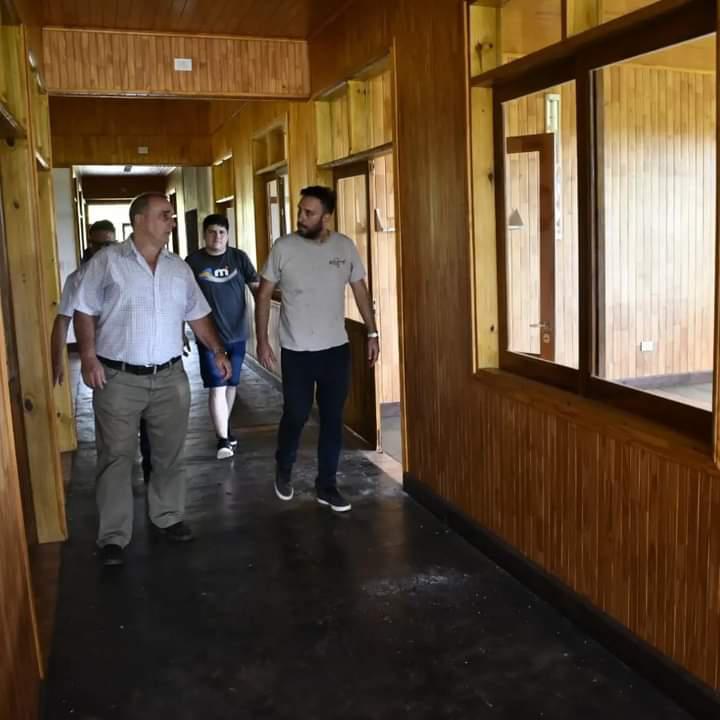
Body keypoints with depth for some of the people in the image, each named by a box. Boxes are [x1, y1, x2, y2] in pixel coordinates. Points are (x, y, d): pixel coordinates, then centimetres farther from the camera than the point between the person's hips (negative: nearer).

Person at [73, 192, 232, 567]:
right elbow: (85, 312, -5)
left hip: (170, 378, 5)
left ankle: (167, 517, 31)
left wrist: (218, 350, 7)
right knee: (116, 457, 2)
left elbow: (198, 315, 15)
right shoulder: (107, 262, -4)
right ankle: (113, 536, 12)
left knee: (169, 454, 13)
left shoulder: (179, 267, 10)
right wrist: (88, 357, -15)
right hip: (119, 379, -4)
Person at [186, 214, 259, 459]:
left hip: (237, 333, 3)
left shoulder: (239, 258, 0)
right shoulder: (193, 261, -4)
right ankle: (223, 439, -3)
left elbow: (257, 287, 3)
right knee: (217, 387, -8)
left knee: (231, 384, 15)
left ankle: (223, 428, 35)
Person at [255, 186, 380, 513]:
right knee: (295, 415, 7)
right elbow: (264, 295, -3)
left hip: (336, 349, 2)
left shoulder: (345, 247, -2)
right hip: (296, 350, -2)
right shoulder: (284, 247, -8)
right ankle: (283, 470, 35)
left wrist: (372, 332, 6)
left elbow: (360, 290, 9)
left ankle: (326, 485, 22)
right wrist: (262, 340, -8)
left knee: (332, 419, 8)